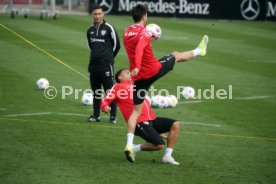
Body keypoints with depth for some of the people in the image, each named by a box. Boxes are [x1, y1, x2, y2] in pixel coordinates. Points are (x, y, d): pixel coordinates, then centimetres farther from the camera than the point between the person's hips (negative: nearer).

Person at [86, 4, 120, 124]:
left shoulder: (109, 28, -8)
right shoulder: (90, 30, 10)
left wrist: (109, 57, 8)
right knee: (96, 91, 12)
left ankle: (113, 117, -1)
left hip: (106, 65, -6)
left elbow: (116, 44, -2)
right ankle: (96, 115, 20)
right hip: (93, 65, 6)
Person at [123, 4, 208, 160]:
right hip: (154, 70, -5)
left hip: (139, 77, 5)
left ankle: (129, 144, -7)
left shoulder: (127, 33, 8)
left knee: (137, 110, 6)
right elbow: (139, 49, -33)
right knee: (176, 55, 23)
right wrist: (137, 67, -43)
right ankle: (200, 51, 52)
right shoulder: (144, 32, -14)